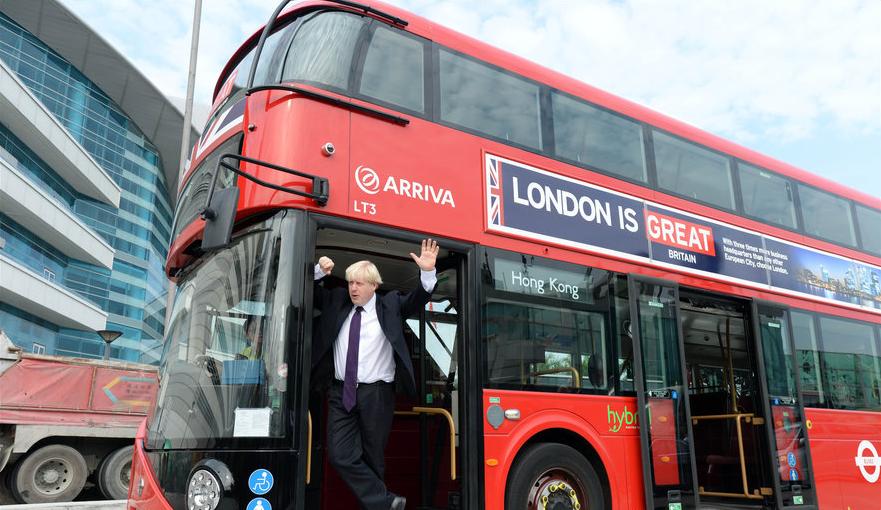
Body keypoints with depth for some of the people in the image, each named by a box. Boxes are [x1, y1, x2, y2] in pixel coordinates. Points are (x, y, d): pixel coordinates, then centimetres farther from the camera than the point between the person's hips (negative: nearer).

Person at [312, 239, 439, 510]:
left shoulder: (391, 304, 4)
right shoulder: (337, 301, 9)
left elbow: (418, 300, -4)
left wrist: (428, 272, -22)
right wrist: (319, 272, -7)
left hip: (376, 394, -2)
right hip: (341, 392, 2)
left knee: (373, 458, 7)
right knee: (340, 456, -8)